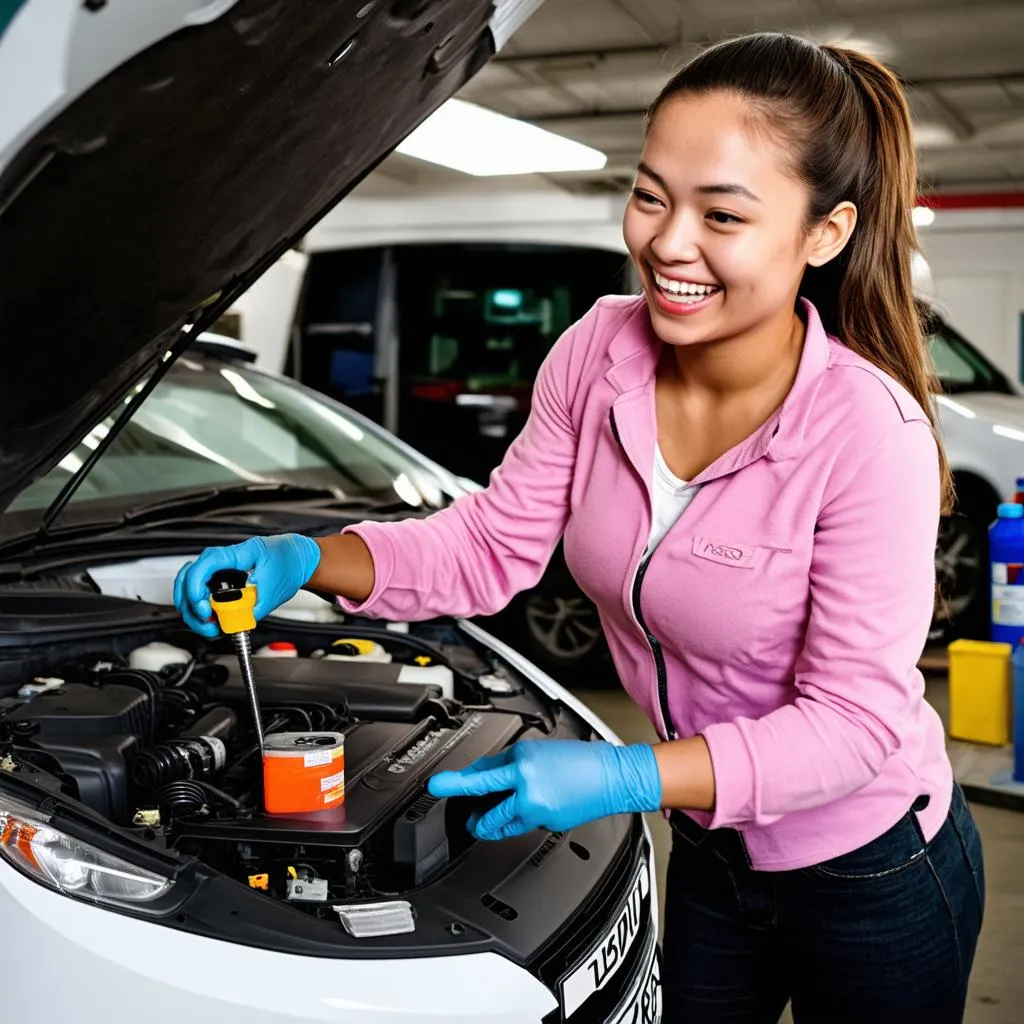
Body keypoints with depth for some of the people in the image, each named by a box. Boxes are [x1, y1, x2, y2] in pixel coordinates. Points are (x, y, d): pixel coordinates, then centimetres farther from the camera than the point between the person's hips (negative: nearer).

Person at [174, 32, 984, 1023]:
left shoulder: (869, 432, -30)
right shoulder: (601, 351, -13)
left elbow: (855, 718, -27)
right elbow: (492, 543, -5)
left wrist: (624, 777, -38)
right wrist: (305, 560, -19)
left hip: (873, 876, -5)